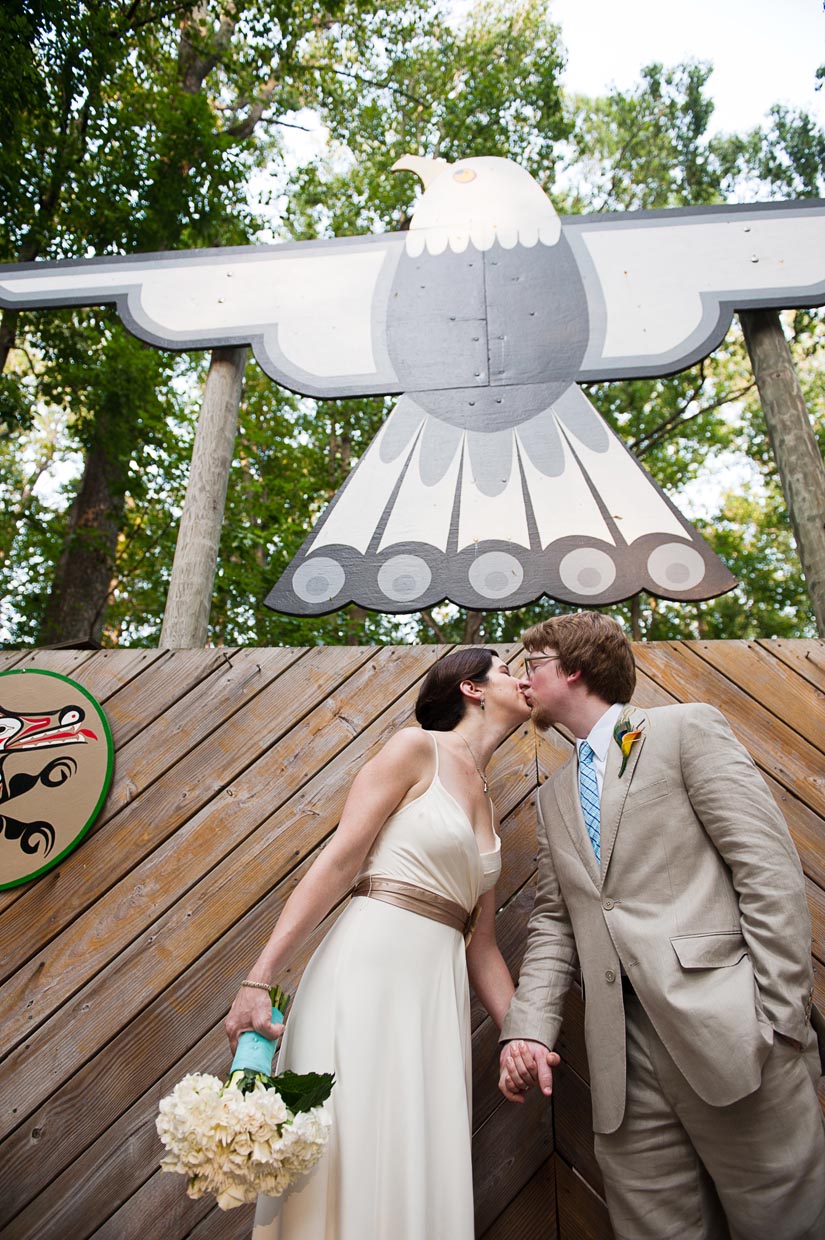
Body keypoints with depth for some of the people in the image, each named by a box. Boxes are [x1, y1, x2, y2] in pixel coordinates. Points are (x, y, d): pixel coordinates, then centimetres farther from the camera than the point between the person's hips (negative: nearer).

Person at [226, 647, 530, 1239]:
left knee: (421, 1176, 10)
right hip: (368, 969, -7)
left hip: (440, 992, 7)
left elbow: (481, 945, 18)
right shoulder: (416, 748, -3)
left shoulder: (488, 809, 18)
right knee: (354, 1166, -2)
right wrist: (259, 980, -16)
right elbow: (338, 862, -11)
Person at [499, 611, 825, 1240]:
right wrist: (528, 1029, 1)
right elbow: (554, 922, 15)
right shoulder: (555, 794, 19)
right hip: (623, 1058, 5)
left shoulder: (688, 727, 1)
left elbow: (772, 873, -6)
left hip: (728, 1035, -5)